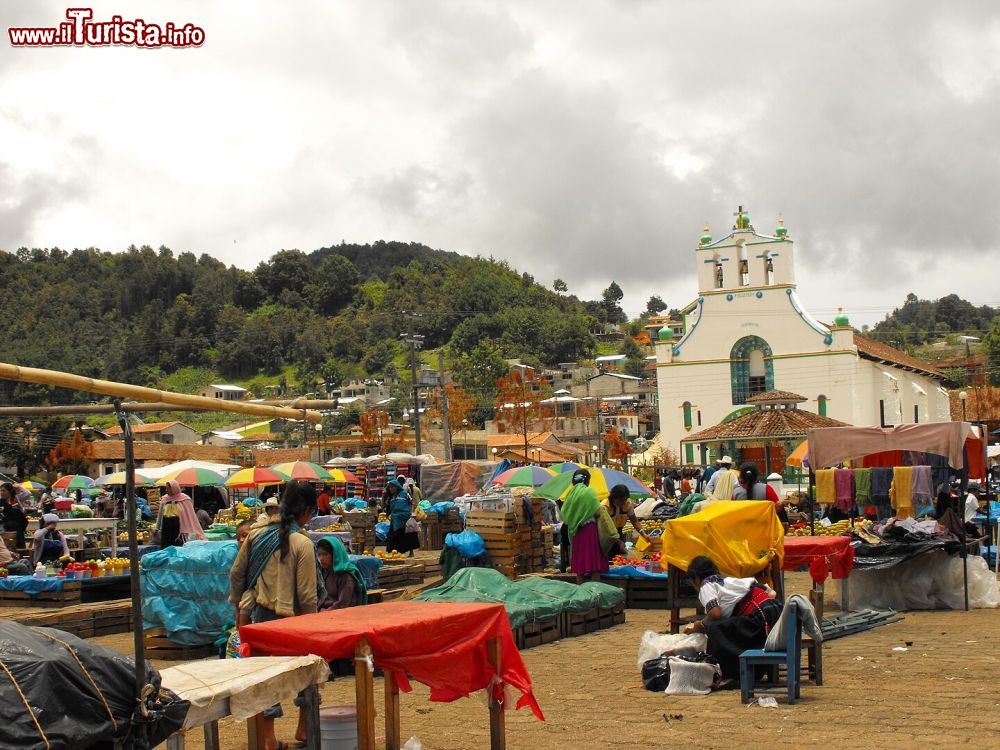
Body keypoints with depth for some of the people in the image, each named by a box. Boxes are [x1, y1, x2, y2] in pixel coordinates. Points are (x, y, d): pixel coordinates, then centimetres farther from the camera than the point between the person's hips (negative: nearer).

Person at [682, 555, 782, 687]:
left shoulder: (706, 585, 6)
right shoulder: (727, 579, 31)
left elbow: (715, 613, -10)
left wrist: (701, 625, 14)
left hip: (760, 616, -9)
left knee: (715, 629, -9)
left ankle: (729, 676, -9)